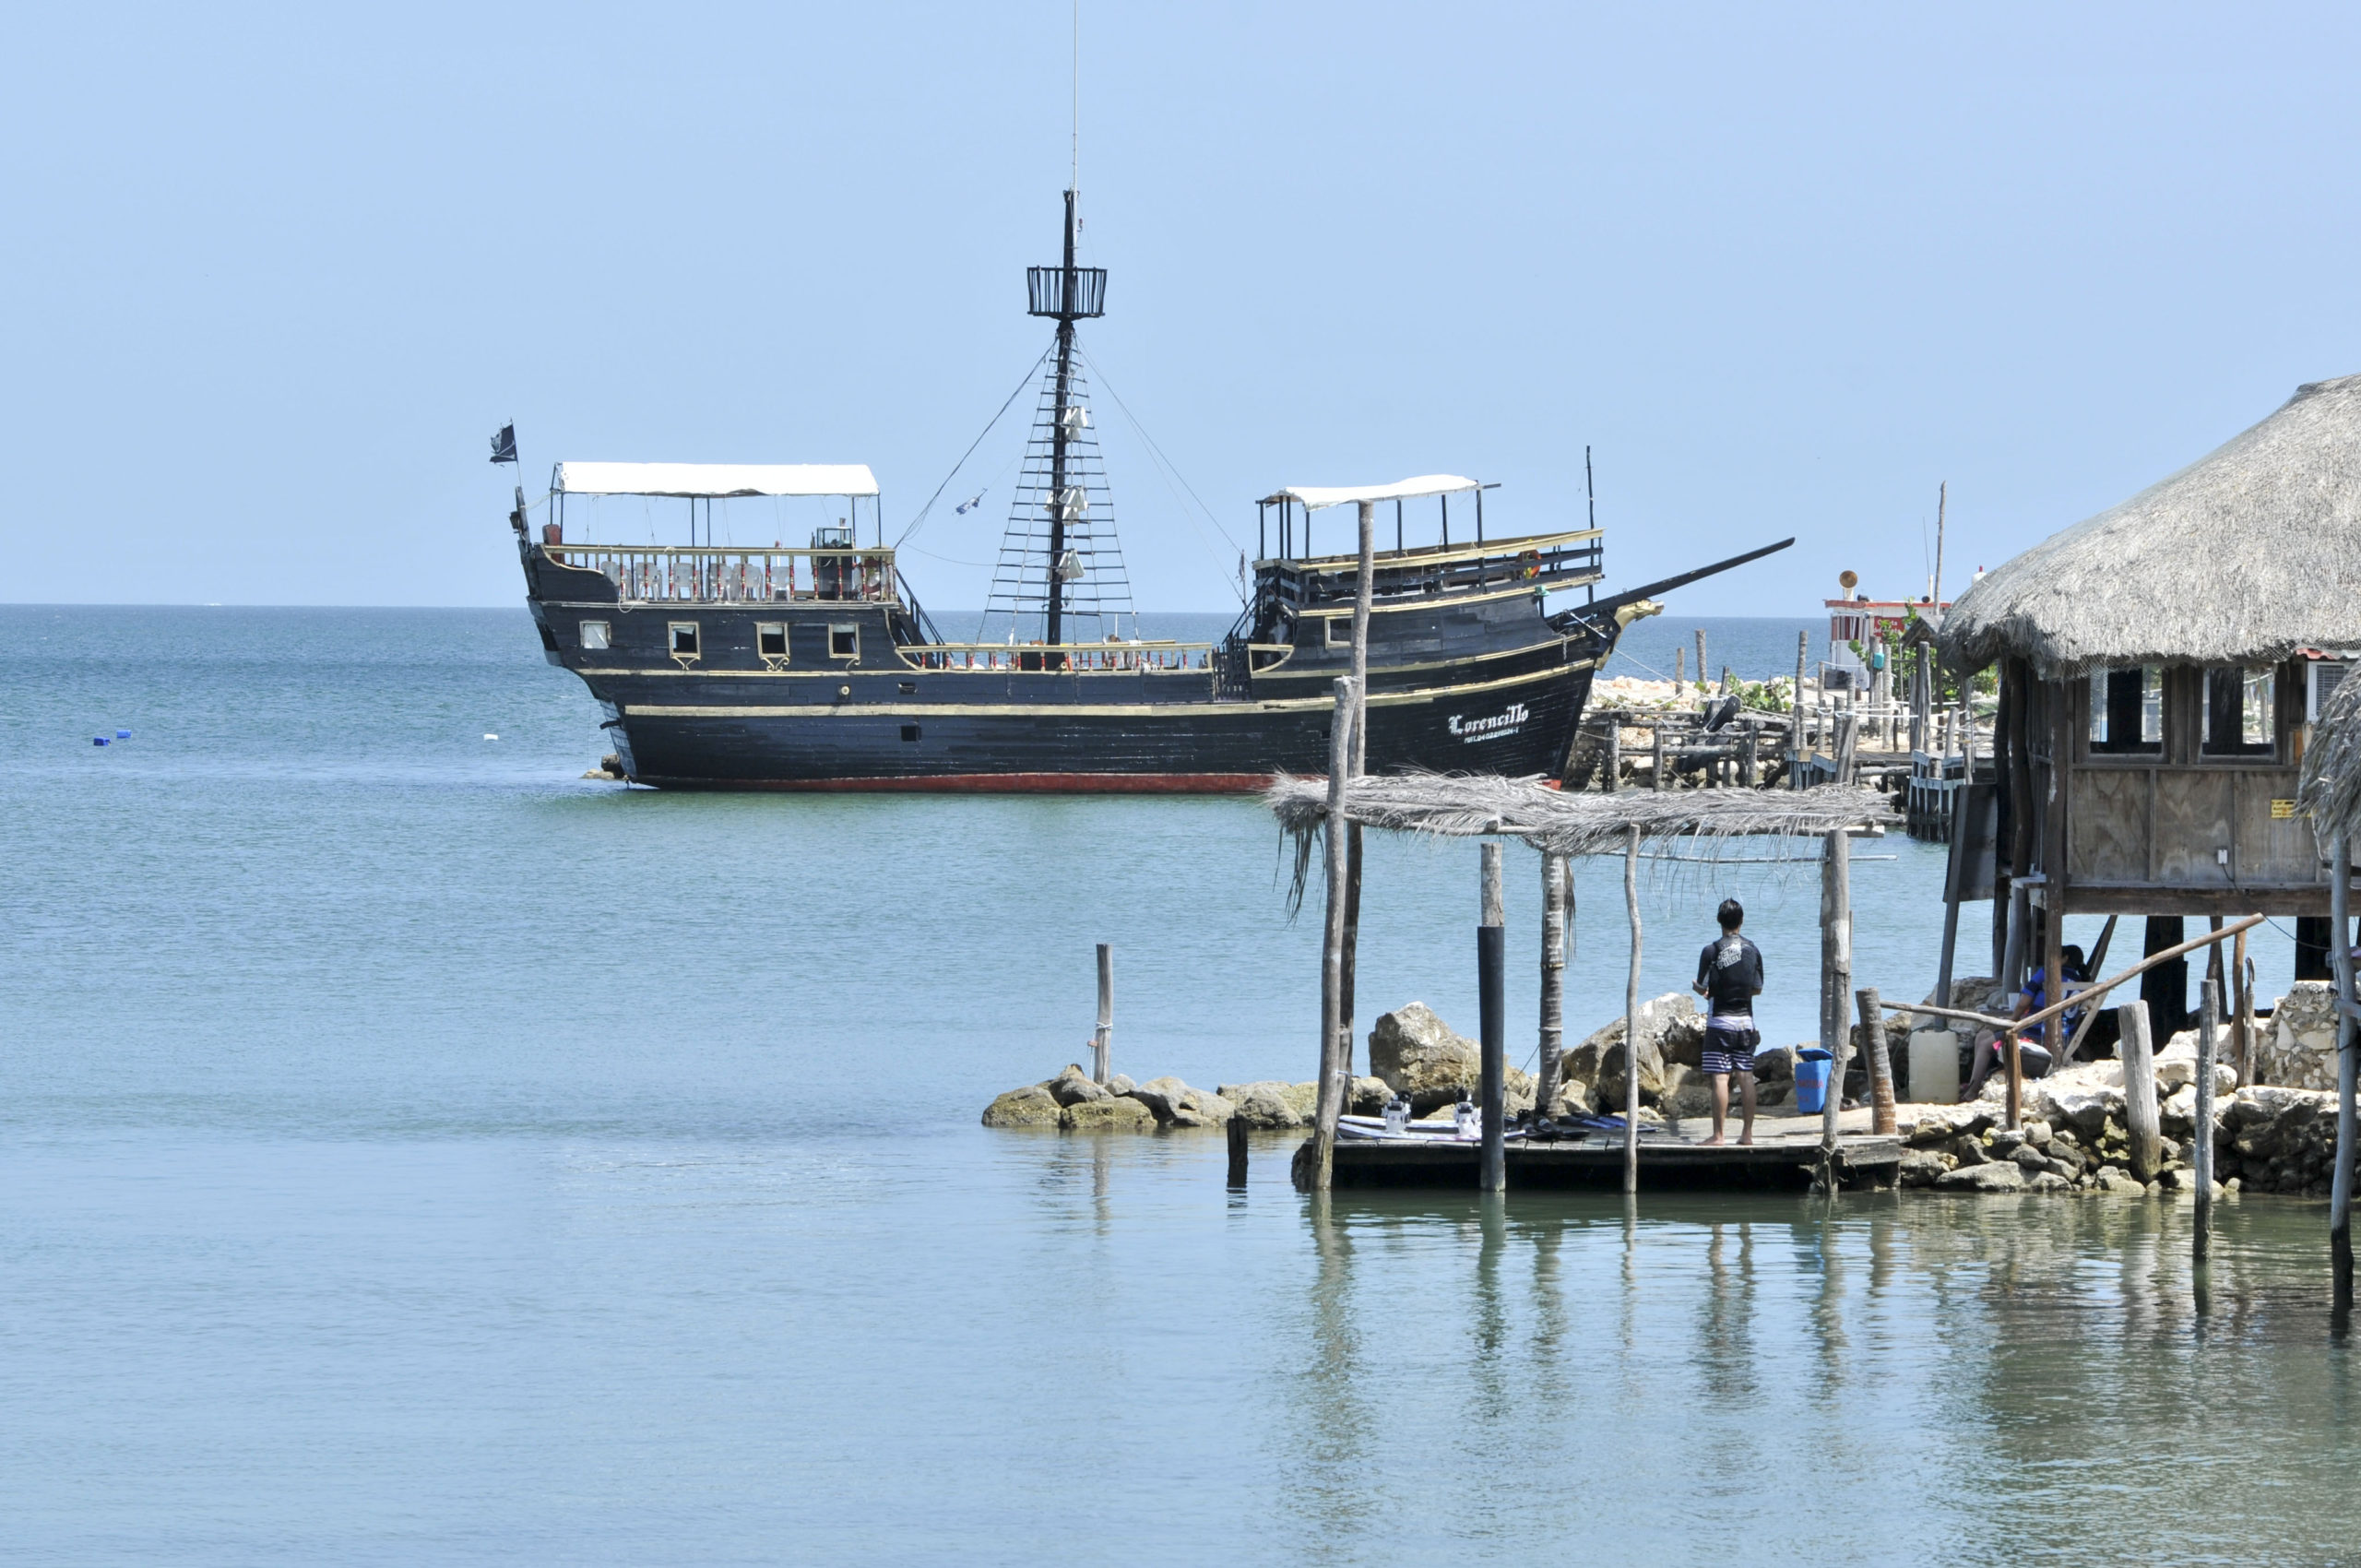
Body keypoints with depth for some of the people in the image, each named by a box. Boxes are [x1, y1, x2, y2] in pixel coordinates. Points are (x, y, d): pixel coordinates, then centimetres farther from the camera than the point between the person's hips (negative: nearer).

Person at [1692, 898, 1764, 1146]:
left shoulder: (1712, 951, -10)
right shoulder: (1753, 951, 3)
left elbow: (1704, 989, -9)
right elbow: (1758, 989, 9)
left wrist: (1698, 988, 14)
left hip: (1720, 1023, -4)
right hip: (1746, 1021, 4)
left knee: (1720, 1079, -5)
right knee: (1746, 1077, 7)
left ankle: (1718, 1135, -6)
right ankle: (1748, 1133, 7)